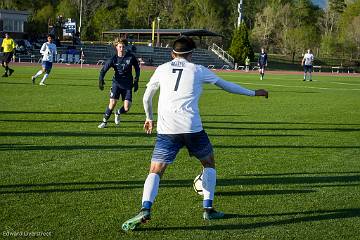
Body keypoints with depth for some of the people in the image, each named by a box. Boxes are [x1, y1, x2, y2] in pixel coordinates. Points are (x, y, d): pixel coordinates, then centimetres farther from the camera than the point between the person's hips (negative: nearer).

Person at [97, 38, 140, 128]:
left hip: (128, 85, 1)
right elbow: (103, 70, -6)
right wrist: (101, 80, -24)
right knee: (112, 103, -16)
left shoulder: (131, 57, -6)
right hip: (117, 83, -1)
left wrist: (136, 81, 3)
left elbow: (137, 68, 9)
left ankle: (118, 113, 30)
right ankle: (104, 121, 7)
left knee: (126, 108, -7)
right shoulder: (113, 59, -7)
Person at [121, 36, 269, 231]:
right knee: (209, 163, 22)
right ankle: (208, 209, 19)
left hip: (166, 130, 1)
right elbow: (227, 85, 19)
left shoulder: (162, 69, 15)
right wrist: (254, 93, 32)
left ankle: (145, 210, -20)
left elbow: (147, 97, 24)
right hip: (192, 128, -1)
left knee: (155, 171, 4)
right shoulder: (198, 70, 11)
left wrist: (149, 118, 42)